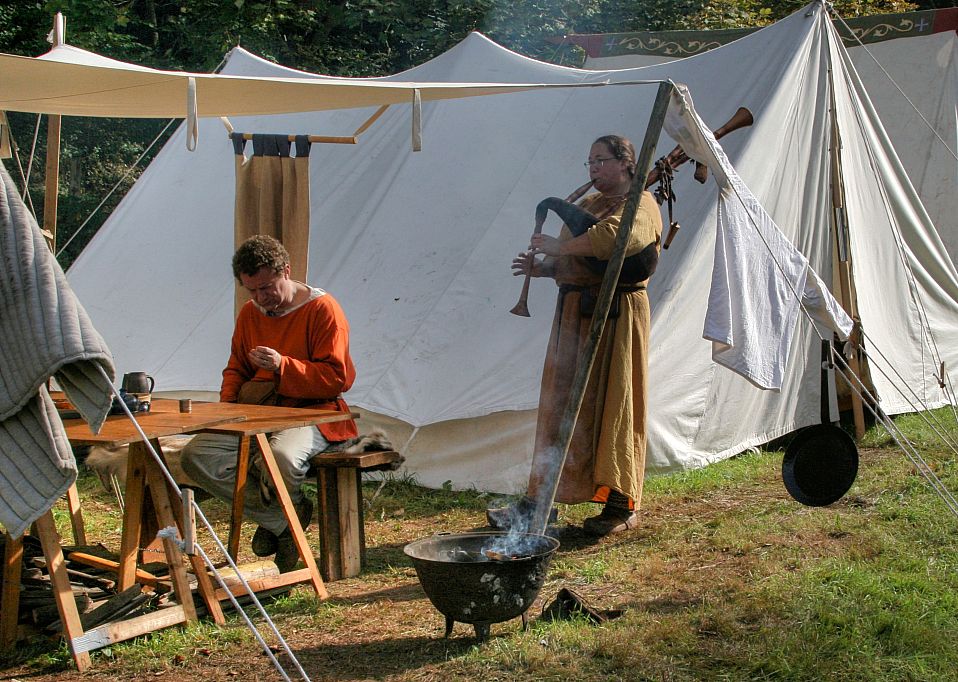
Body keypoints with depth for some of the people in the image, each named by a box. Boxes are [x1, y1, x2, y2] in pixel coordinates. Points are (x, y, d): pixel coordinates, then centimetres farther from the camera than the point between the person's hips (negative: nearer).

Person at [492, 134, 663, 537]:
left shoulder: (641, 205, -4)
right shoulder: (586, 206, 22)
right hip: (573, 312, 7)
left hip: (617, 314, -7)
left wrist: (560, 247, -19)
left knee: (614, 404, -4)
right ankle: (539, 500, 8)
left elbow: (614, 237, -26)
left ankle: (622, 505, 4)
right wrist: (542, 268, 5)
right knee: (561, 404, 5)